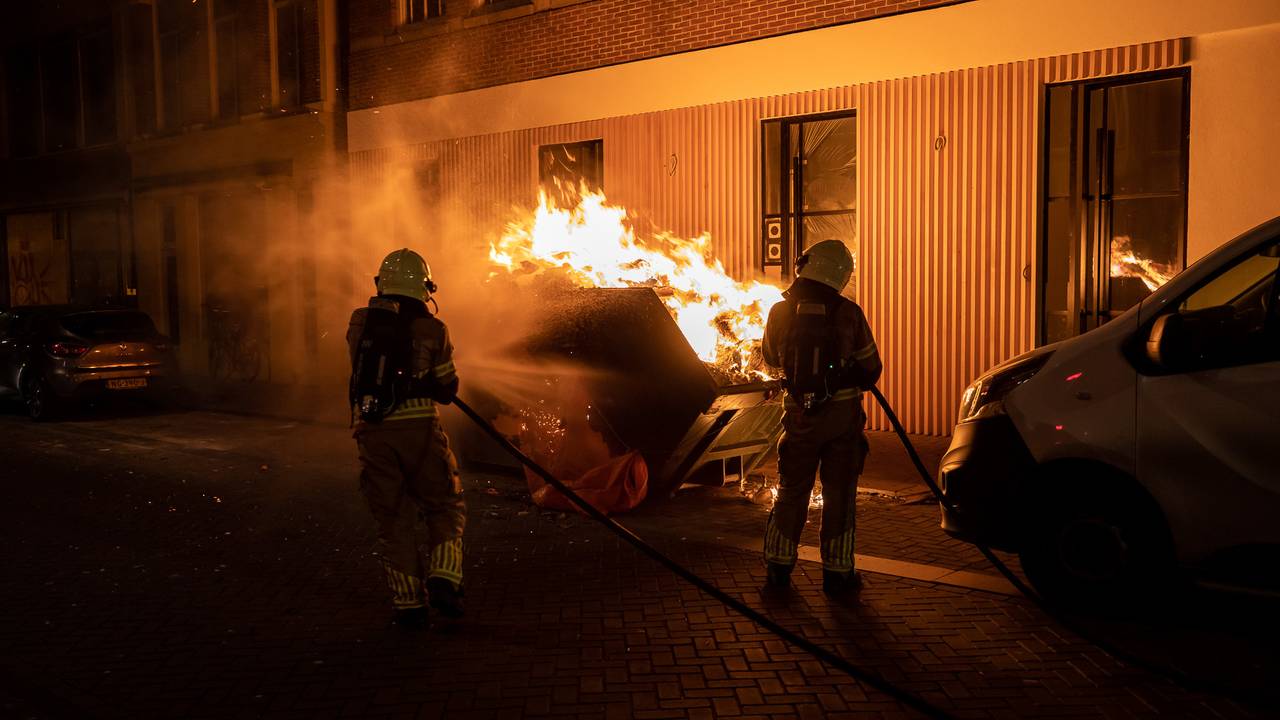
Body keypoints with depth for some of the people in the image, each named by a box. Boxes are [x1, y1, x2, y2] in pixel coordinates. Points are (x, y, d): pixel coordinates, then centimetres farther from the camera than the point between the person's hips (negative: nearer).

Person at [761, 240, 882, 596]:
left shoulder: (780, 312, -5)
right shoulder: (848, 313, -9)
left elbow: (770, 357, 13)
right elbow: (871, 368, 2)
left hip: (800, 415, 2)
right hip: (843, 415, -1)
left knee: (791, 491, 14)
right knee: (839, 496, 8)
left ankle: (778, 566, 20)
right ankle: (837, 573, 12)